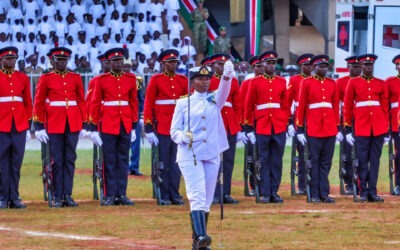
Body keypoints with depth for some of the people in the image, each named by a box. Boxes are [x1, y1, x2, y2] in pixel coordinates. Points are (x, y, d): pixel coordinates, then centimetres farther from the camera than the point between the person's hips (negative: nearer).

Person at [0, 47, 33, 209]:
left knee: (16, 163, 4)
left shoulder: (23, 78, 10)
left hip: (20, 127, 3)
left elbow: (28, 103, 13)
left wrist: (28, 125, 9)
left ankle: (14, 197, 8)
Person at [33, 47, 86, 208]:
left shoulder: (75, 78, 9)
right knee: (57, 161, -1)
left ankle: (67, 195, 6)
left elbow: (82, 102, 11)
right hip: (54, 125, -2)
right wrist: (39, 127, -4)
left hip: (73, 125, 2)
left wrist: (84, 125, 7)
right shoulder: (46, 79, 2)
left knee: (70, 160, 3)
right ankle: (57, 197, 4)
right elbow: (38, 104, 1)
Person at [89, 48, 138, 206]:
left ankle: (121, 194, 10)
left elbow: (134, 103, 11)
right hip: (108, 126, -3)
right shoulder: (102, 80, 0)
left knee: (123, 160, 5)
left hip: (125, 126, 3)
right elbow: (95, 104, 1)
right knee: (109, 161, 0)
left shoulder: (130, 79, 7)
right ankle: (110, 195, 3)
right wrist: (93, 128, -3)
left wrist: (134, 126, 8)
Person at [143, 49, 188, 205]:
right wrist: (149, 129, -9)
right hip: (162, 127, -3)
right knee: (163, 162, 0)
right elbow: (148, 105, -2)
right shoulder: (156, 80, 0)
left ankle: (174, 194, 10)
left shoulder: (183, 80, 10)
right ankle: (164, 196, 4)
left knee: (176, 162, 5)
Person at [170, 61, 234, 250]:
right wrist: (182, 136, -22)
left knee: (206, 200, 6)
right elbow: (174, 131, 2)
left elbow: (224, 89, -12)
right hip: (189, 155, -4)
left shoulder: (215, 99, 10)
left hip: (212, 155, 4)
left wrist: (227, 76, -34)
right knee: (197, 196, -18)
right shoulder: (183, 103, 4)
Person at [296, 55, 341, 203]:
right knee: (314, 161, 0)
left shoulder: (332, 83, 11)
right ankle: (315, 195, 3)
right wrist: (300, 129, -4)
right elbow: (301, 107, 0)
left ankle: (324, 193, 8)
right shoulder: (307, 83, 0)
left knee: (326, 162, 5)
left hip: (330, 128, 4)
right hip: (313, 128, -4)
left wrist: (338, 128, 9)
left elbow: (336, 106, 14)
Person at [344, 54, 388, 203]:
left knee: (375, 160, 2)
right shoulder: (353, 83, 4)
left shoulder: (380, 83, 9)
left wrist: (386, 130, 7)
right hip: (361, 127, -2)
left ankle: (372, 192, 6)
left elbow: (385, 107, 10)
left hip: (378, 127, 2)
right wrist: (347, 129, -1)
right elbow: (347, 107, 4)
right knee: (362, 161, -1)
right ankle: (363, 193, 4)